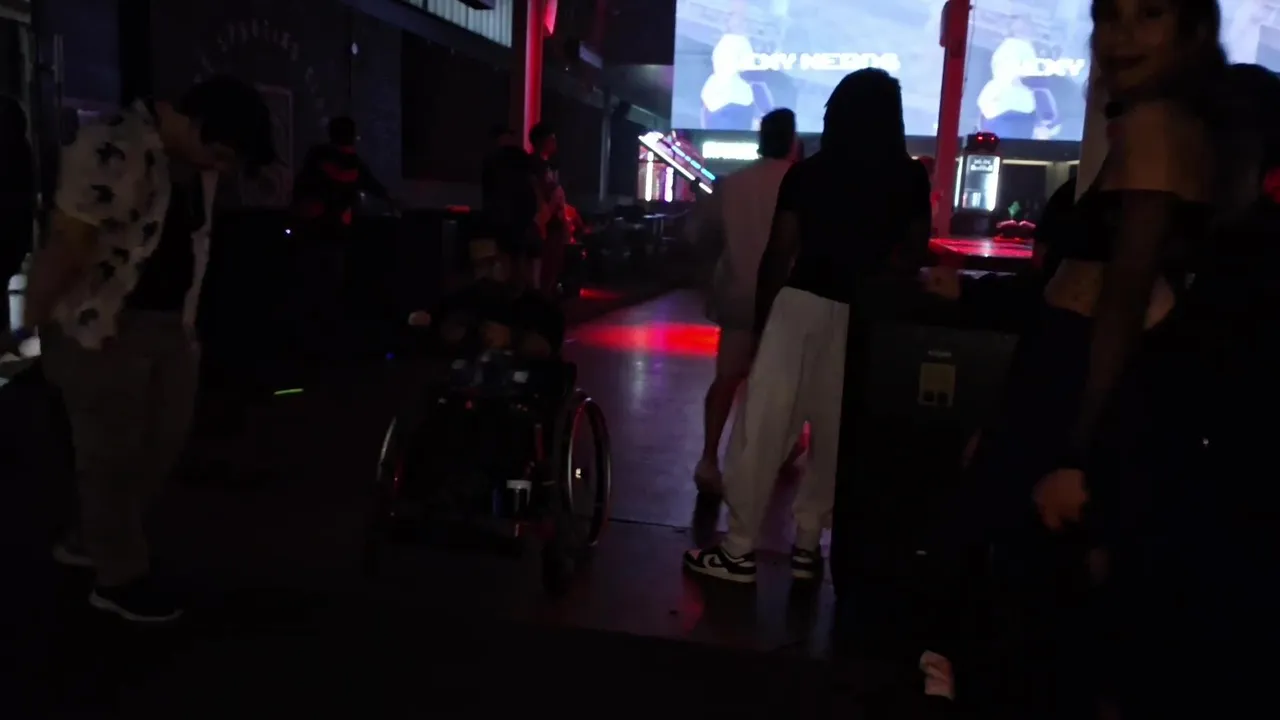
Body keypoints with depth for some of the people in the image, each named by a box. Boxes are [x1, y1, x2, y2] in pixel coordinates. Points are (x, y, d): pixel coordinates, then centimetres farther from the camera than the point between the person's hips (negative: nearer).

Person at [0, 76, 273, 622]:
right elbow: (65, 247, -21)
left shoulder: (196, 161, 5)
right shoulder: (112, 151, -23)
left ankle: (91, 541, 37)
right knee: (112, 454, 5)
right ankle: (119, 577, 22)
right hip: (102, 327, -8)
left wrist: (187, 318, 11)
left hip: (170, 322, 9)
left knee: (164, 440, 17)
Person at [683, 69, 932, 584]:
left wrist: (761, 316, 8)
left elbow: (778, 254, -2)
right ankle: (808, 542, 18)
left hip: (802, 304, -1)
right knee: (836, 432, 11)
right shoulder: (911, 179, 3)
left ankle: (740, 550, 6)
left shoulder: (807, 174, -1)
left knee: (763, 425, 3)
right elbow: (913, 256, 4)